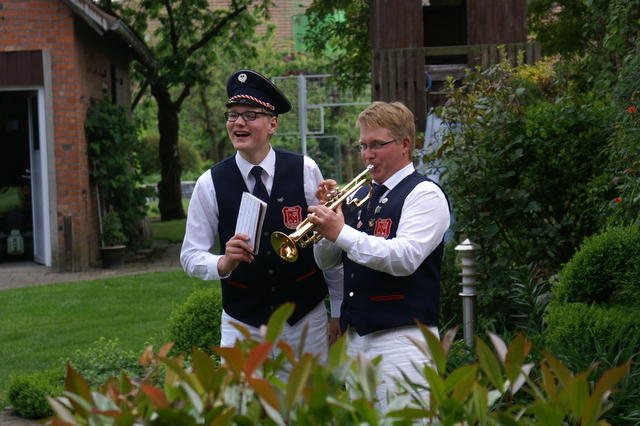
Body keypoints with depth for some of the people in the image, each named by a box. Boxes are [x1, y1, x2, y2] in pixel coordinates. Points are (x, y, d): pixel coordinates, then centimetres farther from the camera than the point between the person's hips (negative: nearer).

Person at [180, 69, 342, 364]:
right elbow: (190, 256, 0)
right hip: (241, 324, 0)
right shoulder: (210, 184, -3)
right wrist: (224, 263, -22)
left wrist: (340, 311, 5)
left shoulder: (305, 171, -3)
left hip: (306, 320, 0)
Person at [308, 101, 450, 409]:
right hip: (356, 335, 8)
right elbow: (326, 261, 16)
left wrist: (341, 233, -21)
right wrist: (326, 218, -3)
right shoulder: (360, 195, 16)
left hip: (401, 337, -7)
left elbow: (405, 258, -21)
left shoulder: (424, 195, -6)